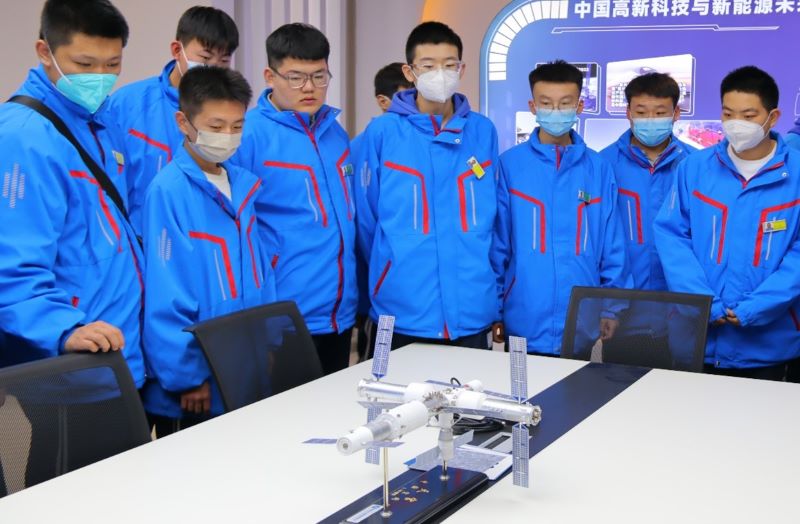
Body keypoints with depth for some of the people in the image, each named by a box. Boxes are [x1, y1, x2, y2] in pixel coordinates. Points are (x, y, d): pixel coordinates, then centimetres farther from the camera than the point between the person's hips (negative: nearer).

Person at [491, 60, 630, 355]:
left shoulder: (599, 169, 3)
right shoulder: (509, 165, -2)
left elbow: (613, 251, 6)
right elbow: (497, 246, 0)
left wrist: (612, 308, 2)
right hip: (524, 325, -1)